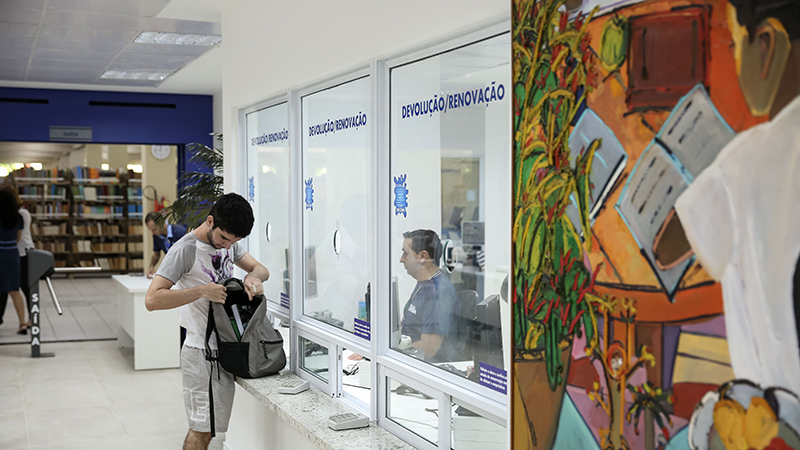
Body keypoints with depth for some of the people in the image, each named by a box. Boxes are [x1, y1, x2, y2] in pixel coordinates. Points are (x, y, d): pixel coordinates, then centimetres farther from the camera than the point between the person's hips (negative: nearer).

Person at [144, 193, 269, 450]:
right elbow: (152, 299, -21)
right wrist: (202, 291, -26)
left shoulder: (229, 242, 9)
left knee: (204, 428, 14)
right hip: (202, 353, -8)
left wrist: (253, 277, -9)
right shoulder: (186, 249, -15)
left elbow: (261, 269, 15)